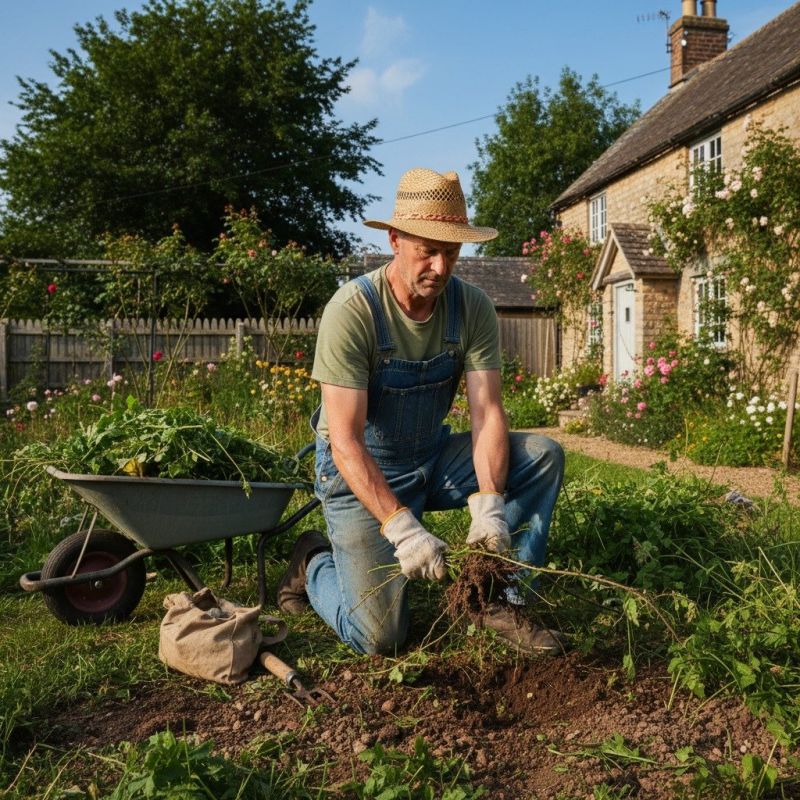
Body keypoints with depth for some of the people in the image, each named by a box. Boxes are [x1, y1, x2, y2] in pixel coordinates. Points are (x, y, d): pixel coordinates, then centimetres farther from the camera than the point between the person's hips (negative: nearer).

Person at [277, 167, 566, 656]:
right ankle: (315, 564, 19)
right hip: (361, 471, -5)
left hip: (433, 459, 5)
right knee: (380, 637, -13)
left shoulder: (473, 307, -11)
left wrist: (489, 504, -33)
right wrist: (400, 526, -40)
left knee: (544, 456, -15)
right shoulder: (352, 310, -25)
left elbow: (488, 414, -16)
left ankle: (504, 601, -5)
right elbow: (345, 442, -29)